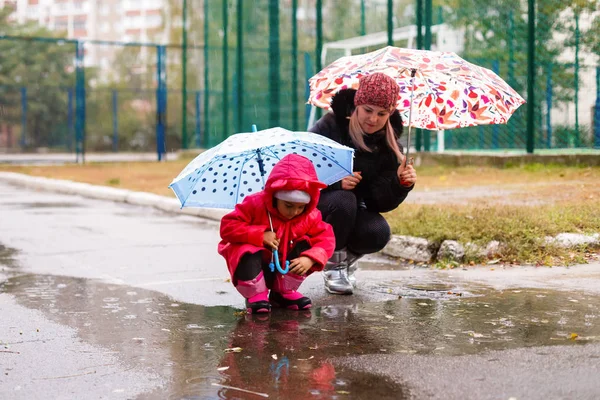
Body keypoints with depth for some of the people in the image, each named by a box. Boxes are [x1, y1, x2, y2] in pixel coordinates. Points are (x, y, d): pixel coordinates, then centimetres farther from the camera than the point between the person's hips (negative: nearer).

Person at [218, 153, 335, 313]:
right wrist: (260, 235, -36)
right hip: (254, 264, -4)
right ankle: (256, 295, -13)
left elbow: (326, 238, -16)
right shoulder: (256, 204, -23)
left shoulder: (310, 216, -12)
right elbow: (228, 226, -26)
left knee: (305, 246, -19)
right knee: (248, 253, -37)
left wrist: (310, 259, -36)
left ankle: (284, 292, -3)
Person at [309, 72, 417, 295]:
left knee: (378, 234, -27)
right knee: (343, 201, -35)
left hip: (354, 210, 3)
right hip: (316, 202, -3)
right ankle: (333, 263, -9)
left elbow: (382, 204, -9)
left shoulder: (389, 146, -5)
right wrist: (335, 182, -34)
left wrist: (400, 184, -29)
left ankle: (349, 256, 11)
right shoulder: (329, 127, -16)